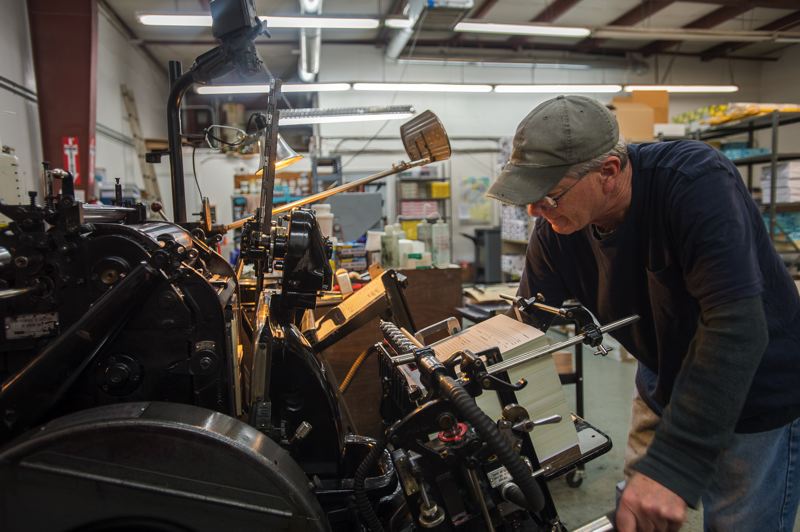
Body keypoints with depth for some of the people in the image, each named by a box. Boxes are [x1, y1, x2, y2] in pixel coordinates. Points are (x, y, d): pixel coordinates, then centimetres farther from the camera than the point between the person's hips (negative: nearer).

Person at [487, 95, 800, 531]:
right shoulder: (556, 229, -14)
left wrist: (672, 466, -41)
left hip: (754, 396, -5)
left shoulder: (697, 183, -30)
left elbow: (736, 327, -37)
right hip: (664, 382, 5)